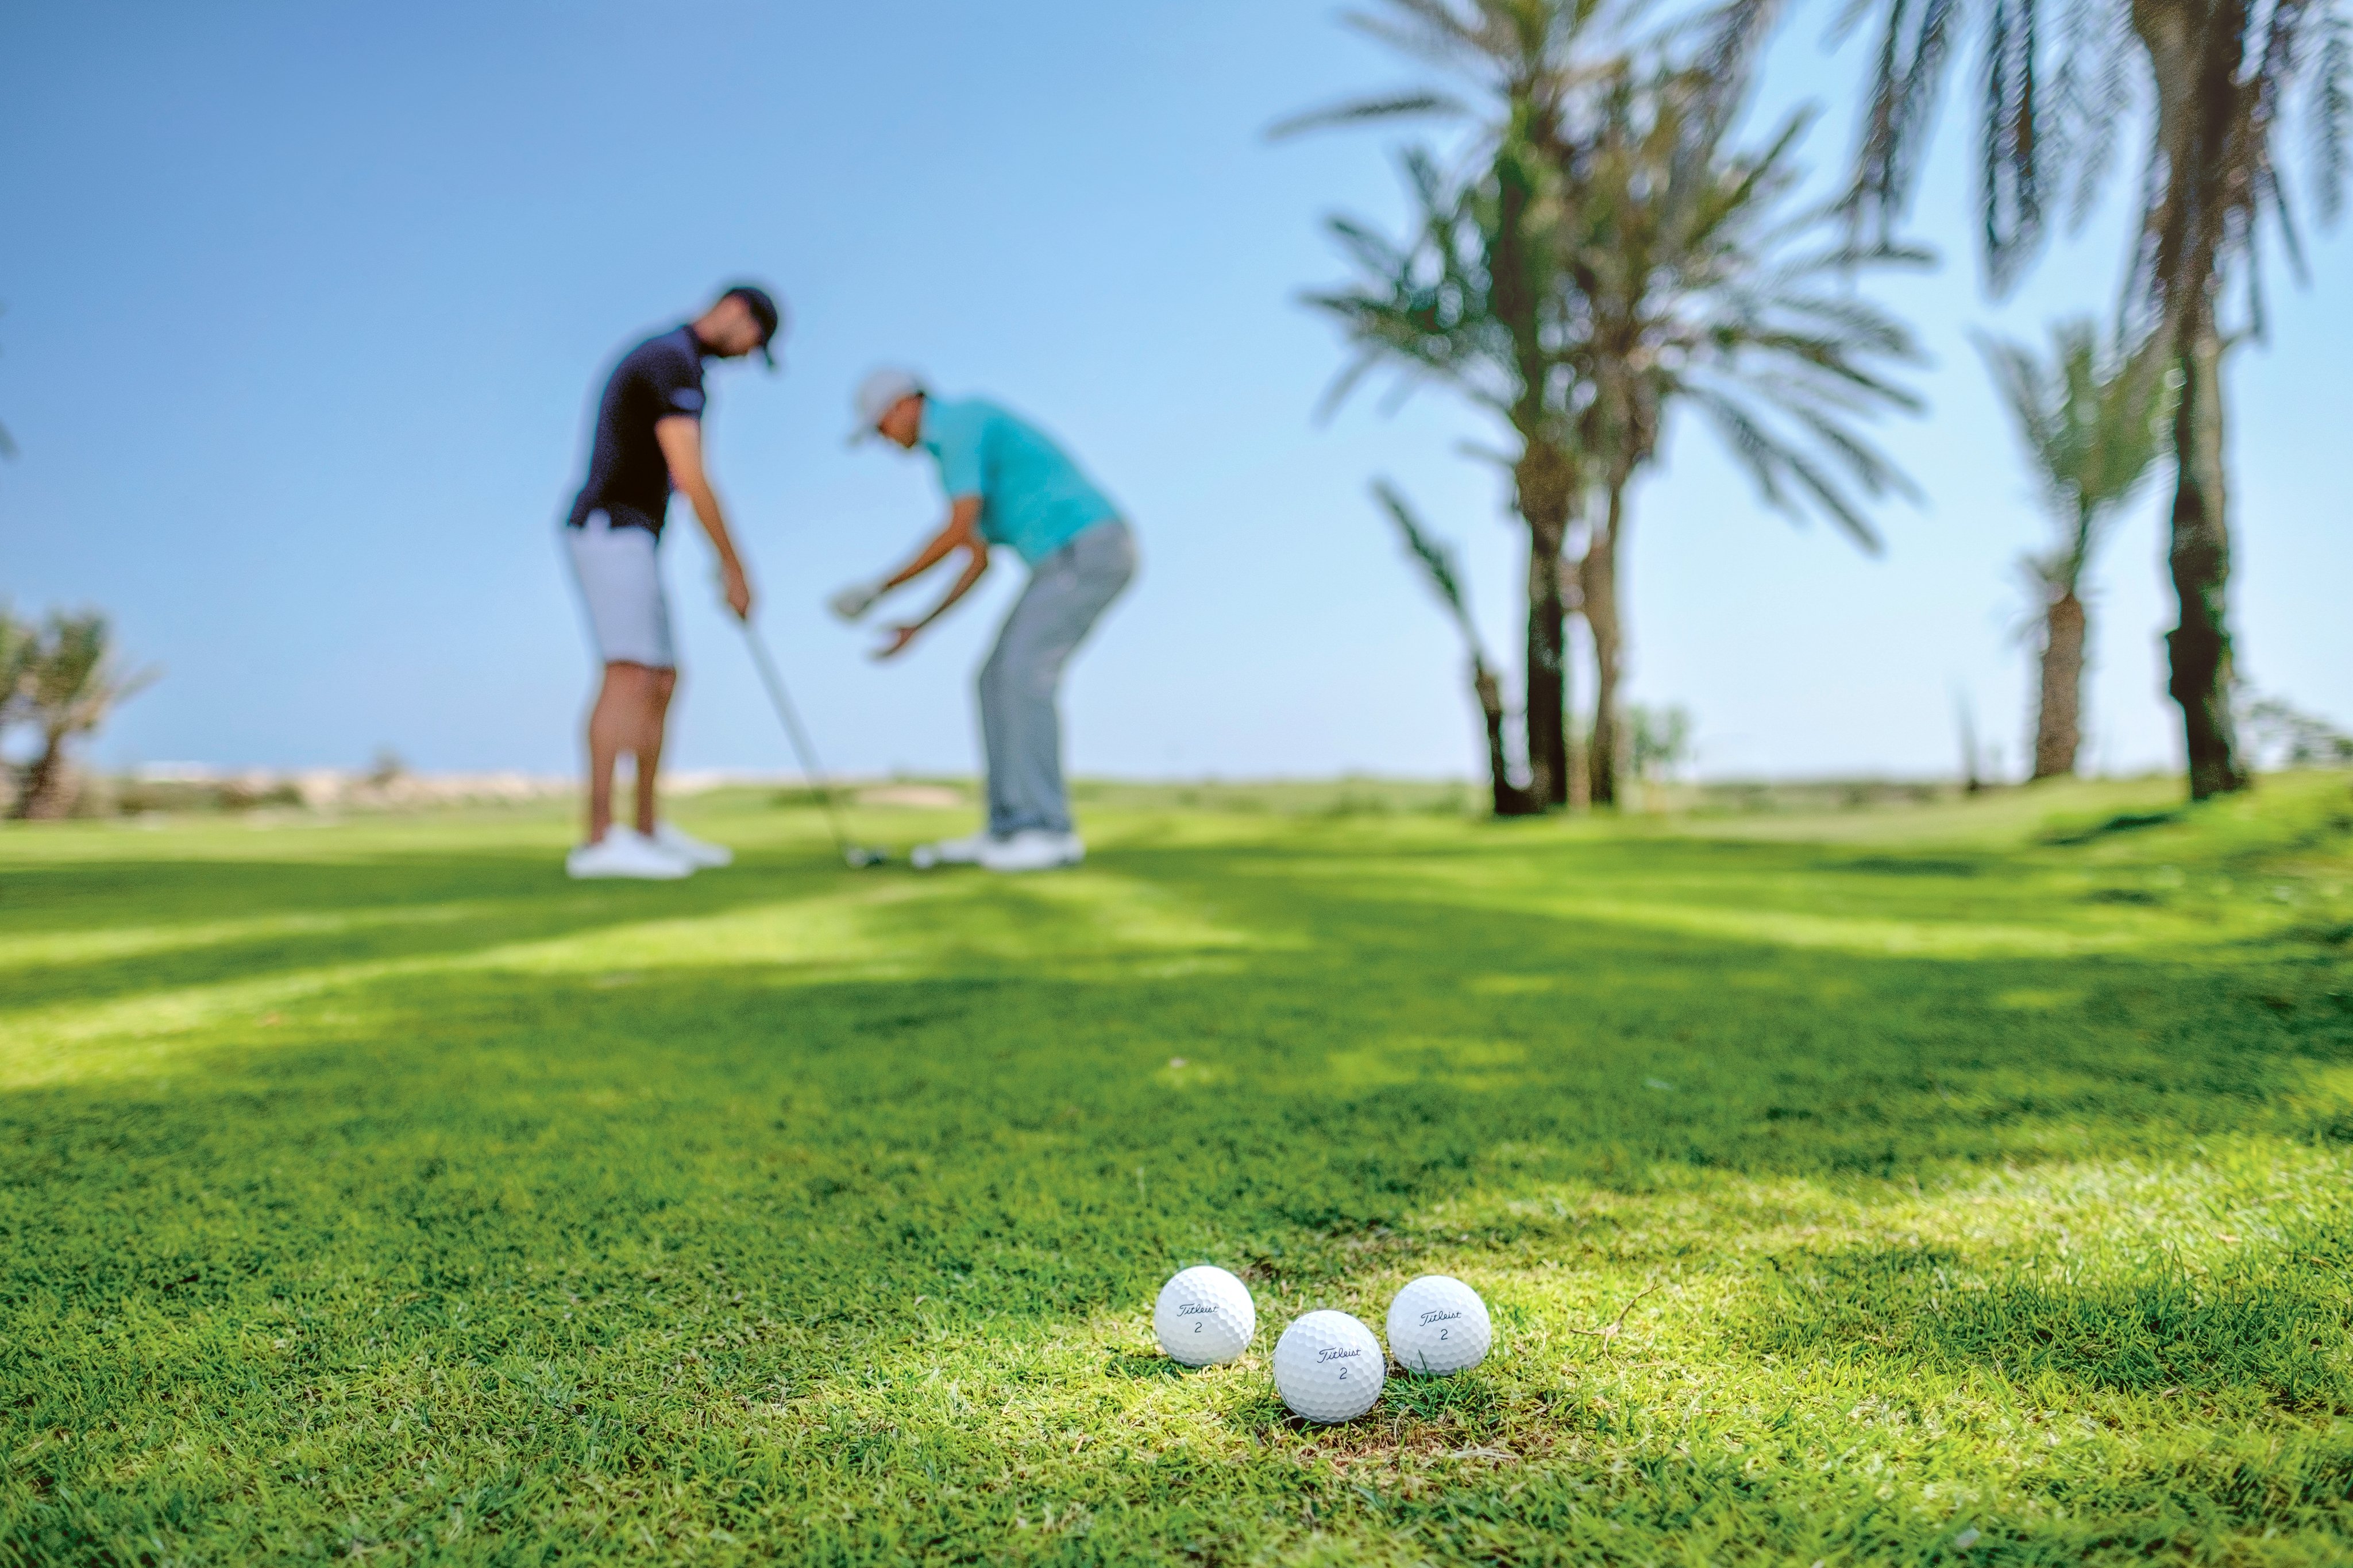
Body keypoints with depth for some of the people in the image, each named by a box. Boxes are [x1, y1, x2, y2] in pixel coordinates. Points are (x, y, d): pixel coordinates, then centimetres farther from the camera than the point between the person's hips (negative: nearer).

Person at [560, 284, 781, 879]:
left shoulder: (663, 367, 24)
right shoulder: (674, 362, -12)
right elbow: (691, 478, -19)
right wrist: (736, 568, -14)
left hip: (623, 541, 10)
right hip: (613, 536, -10)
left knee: (662, 682, 9)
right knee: (630, 679, -20)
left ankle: (648, 831, 14)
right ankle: (600, 841, -26)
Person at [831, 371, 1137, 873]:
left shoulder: (961, 420, -9)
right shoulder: (961, 452, 24)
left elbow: (959, 530, -17)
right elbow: (979, 561, 25)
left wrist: (881, 587, -8)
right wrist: (920, 626, 19)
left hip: (1090, 551, -10)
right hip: (1076, 557, 10)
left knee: (1022, 675, -17)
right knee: (1000, 681, 4)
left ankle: (1050, 832, -15)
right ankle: (1010, 831, 3)